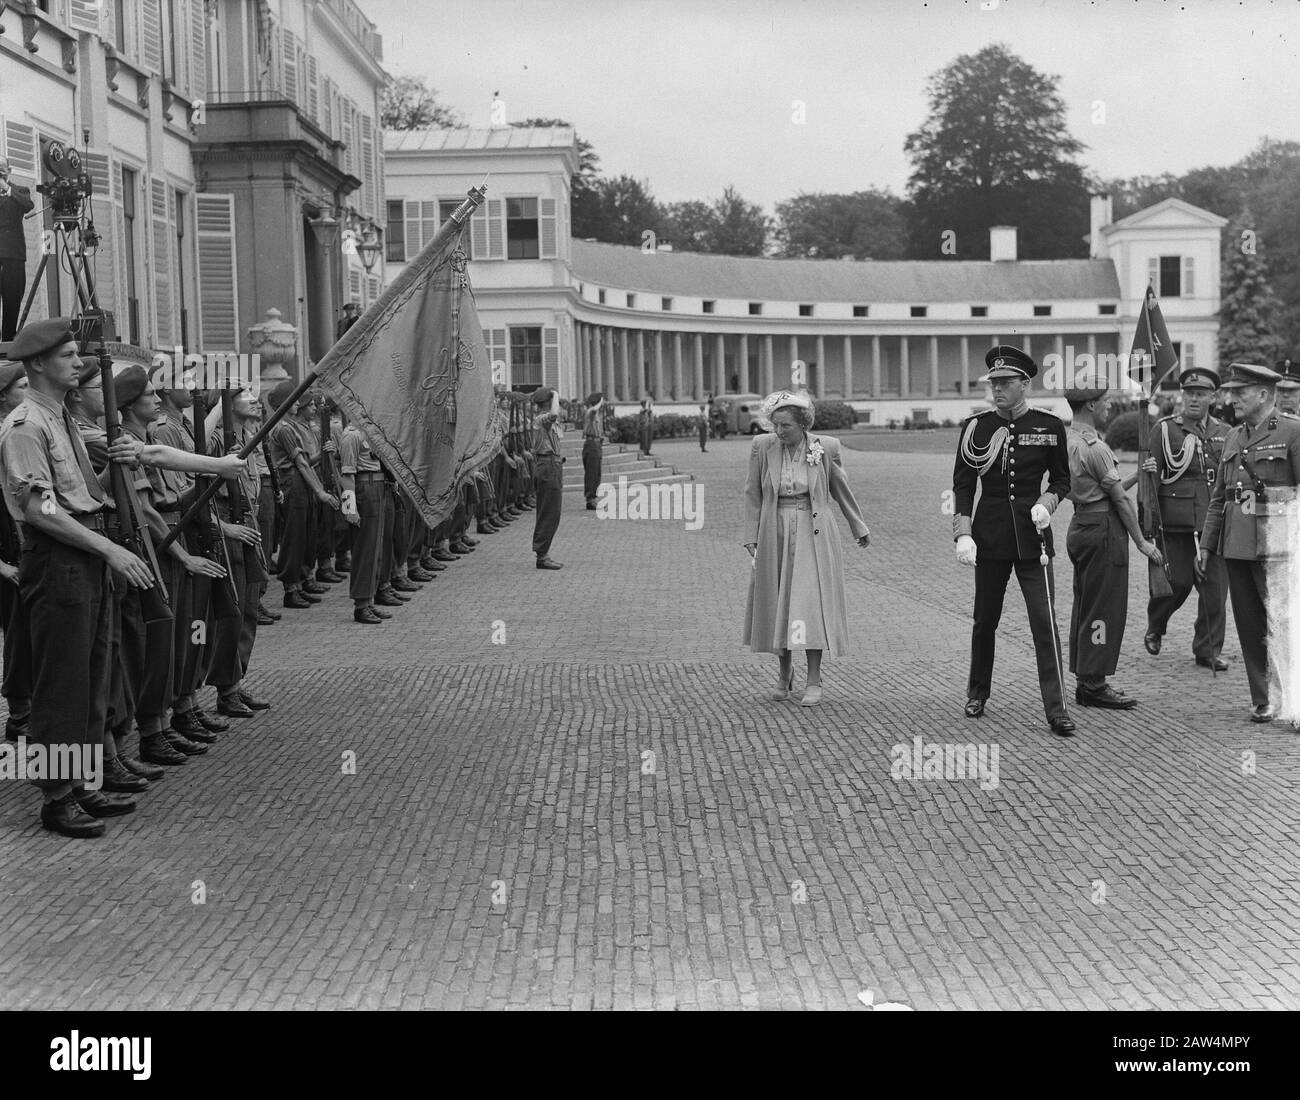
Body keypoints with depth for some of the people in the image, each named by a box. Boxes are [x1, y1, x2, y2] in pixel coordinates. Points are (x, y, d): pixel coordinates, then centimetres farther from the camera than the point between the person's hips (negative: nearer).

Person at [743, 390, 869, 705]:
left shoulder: (826, 447, -6)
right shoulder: (762, 446, -5)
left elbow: (841, 490, 8)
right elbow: (753, 494, 3)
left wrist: (859, 528, 17)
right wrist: (752, 536, -2)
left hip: (813, 534, -2)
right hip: (775, 534, 2)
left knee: (811, 602, -9)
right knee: (776, 603, 8)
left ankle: (814, 681, -3)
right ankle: (785, 673, 27)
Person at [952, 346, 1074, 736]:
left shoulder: (1049, 425, 0)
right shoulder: (976, 426, 1)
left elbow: (1062, 479, 10)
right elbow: (962, 484, 1)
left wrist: (1046, 503, -11)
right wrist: (963, 534, -9)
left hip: (1032, 534, -1)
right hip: (990, 536, 1)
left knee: (1045, 621, -6)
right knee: (985, 619, 11)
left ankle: (1056, 708, -4)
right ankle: (978, 693, 30)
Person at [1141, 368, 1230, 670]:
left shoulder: (1224, 433, 12)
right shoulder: (1164, 429, 3)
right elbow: (1152, 474, 3)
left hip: (1213, 522, 3)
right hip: (1176, 522, -3)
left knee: (1215, 586, 0)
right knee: (1178, 581, -2)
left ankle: (1208, 650, 11)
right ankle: (1154, 628, 27)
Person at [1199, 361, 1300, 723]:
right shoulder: (1233, 437, 17)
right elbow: (1219, 497, 21)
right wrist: (1206, 544, 18)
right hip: (1237, 544, 6)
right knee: (1249, 625, 8)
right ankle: (1262, 700, 15)